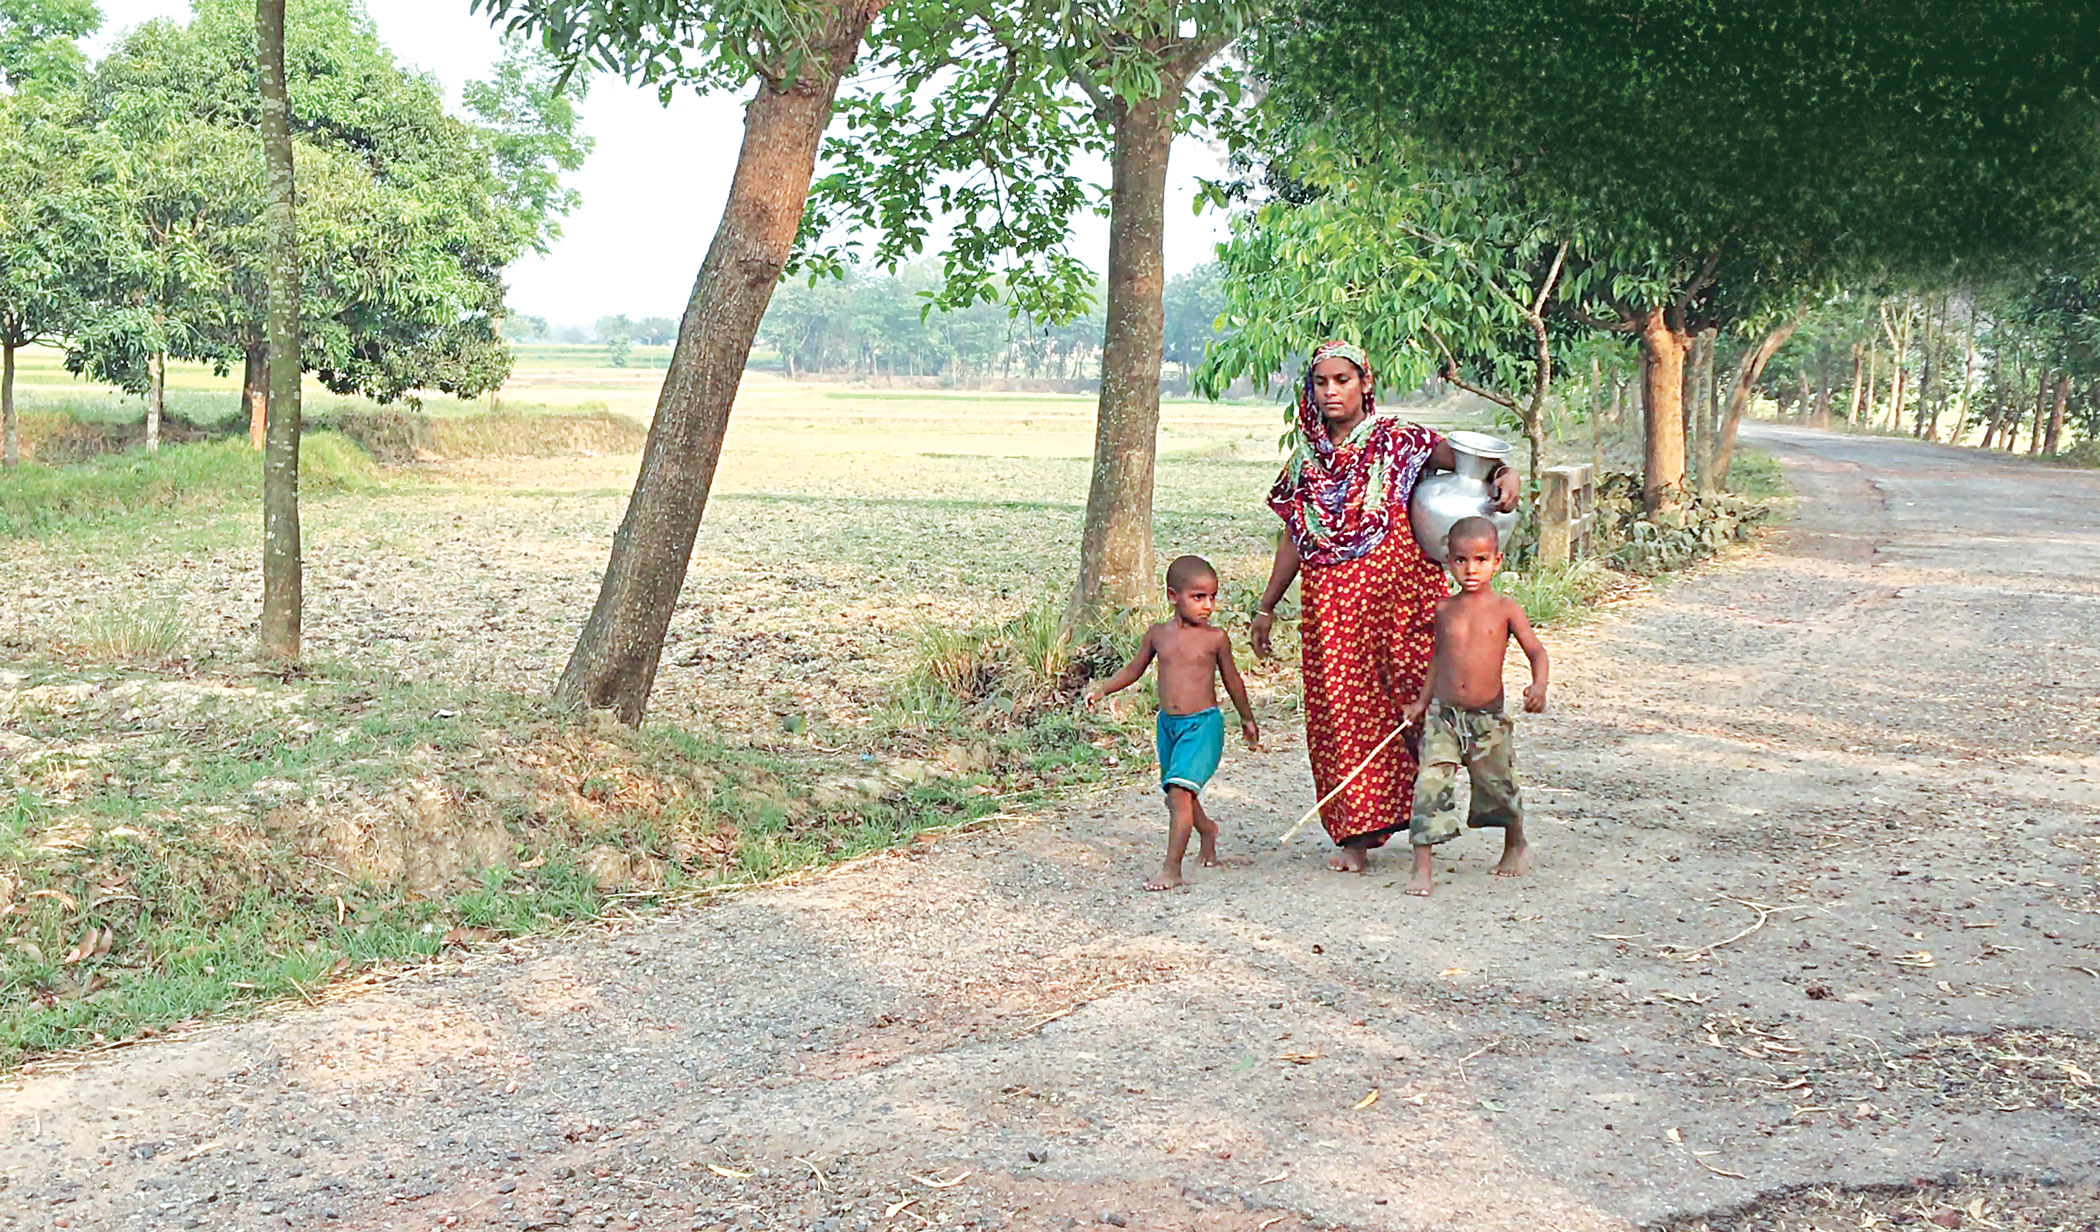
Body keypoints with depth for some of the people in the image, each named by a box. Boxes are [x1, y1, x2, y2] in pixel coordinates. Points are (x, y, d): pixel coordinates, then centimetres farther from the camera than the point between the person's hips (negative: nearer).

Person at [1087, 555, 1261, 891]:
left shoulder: (1215, 638, -4)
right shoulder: (1157, 634, 3)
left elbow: (1232, 680, 9)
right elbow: (1134, 669, 17)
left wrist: (1247, 720, 20)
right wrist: (1103, 688, 4)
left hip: (1203, 724, -5)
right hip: (1167, 724, 5)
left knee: (1180, 790, -18)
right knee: (1176, 796, 17)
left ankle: (1172, 868, -15)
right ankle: (1207, 829, 49)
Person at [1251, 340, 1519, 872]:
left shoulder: (1396, 439, 1)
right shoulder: (1307, 455, 13)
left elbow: (1463, 458, -10)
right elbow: (1293, 538, 18)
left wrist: (1504, 474, -32)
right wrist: (1266, 607, 19)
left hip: (1395, 591, -3)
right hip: (1329, 604, 3)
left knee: (1408, 698, -6)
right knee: (1338, 711, 1)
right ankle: (1355, 833, 8)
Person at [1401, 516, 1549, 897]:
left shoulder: (1505, 608, -4)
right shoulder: (1444, 610, 4)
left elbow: (1536, 651, -4)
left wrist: (1539, 685, -22)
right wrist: (1423, 700, 18)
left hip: (1488, 717, -1)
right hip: (1443, 714, 1)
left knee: (1499, 784, 11)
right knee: (1431, 786, -10)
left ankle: (1516, 844, 40)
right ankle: (1422, 867, -6)